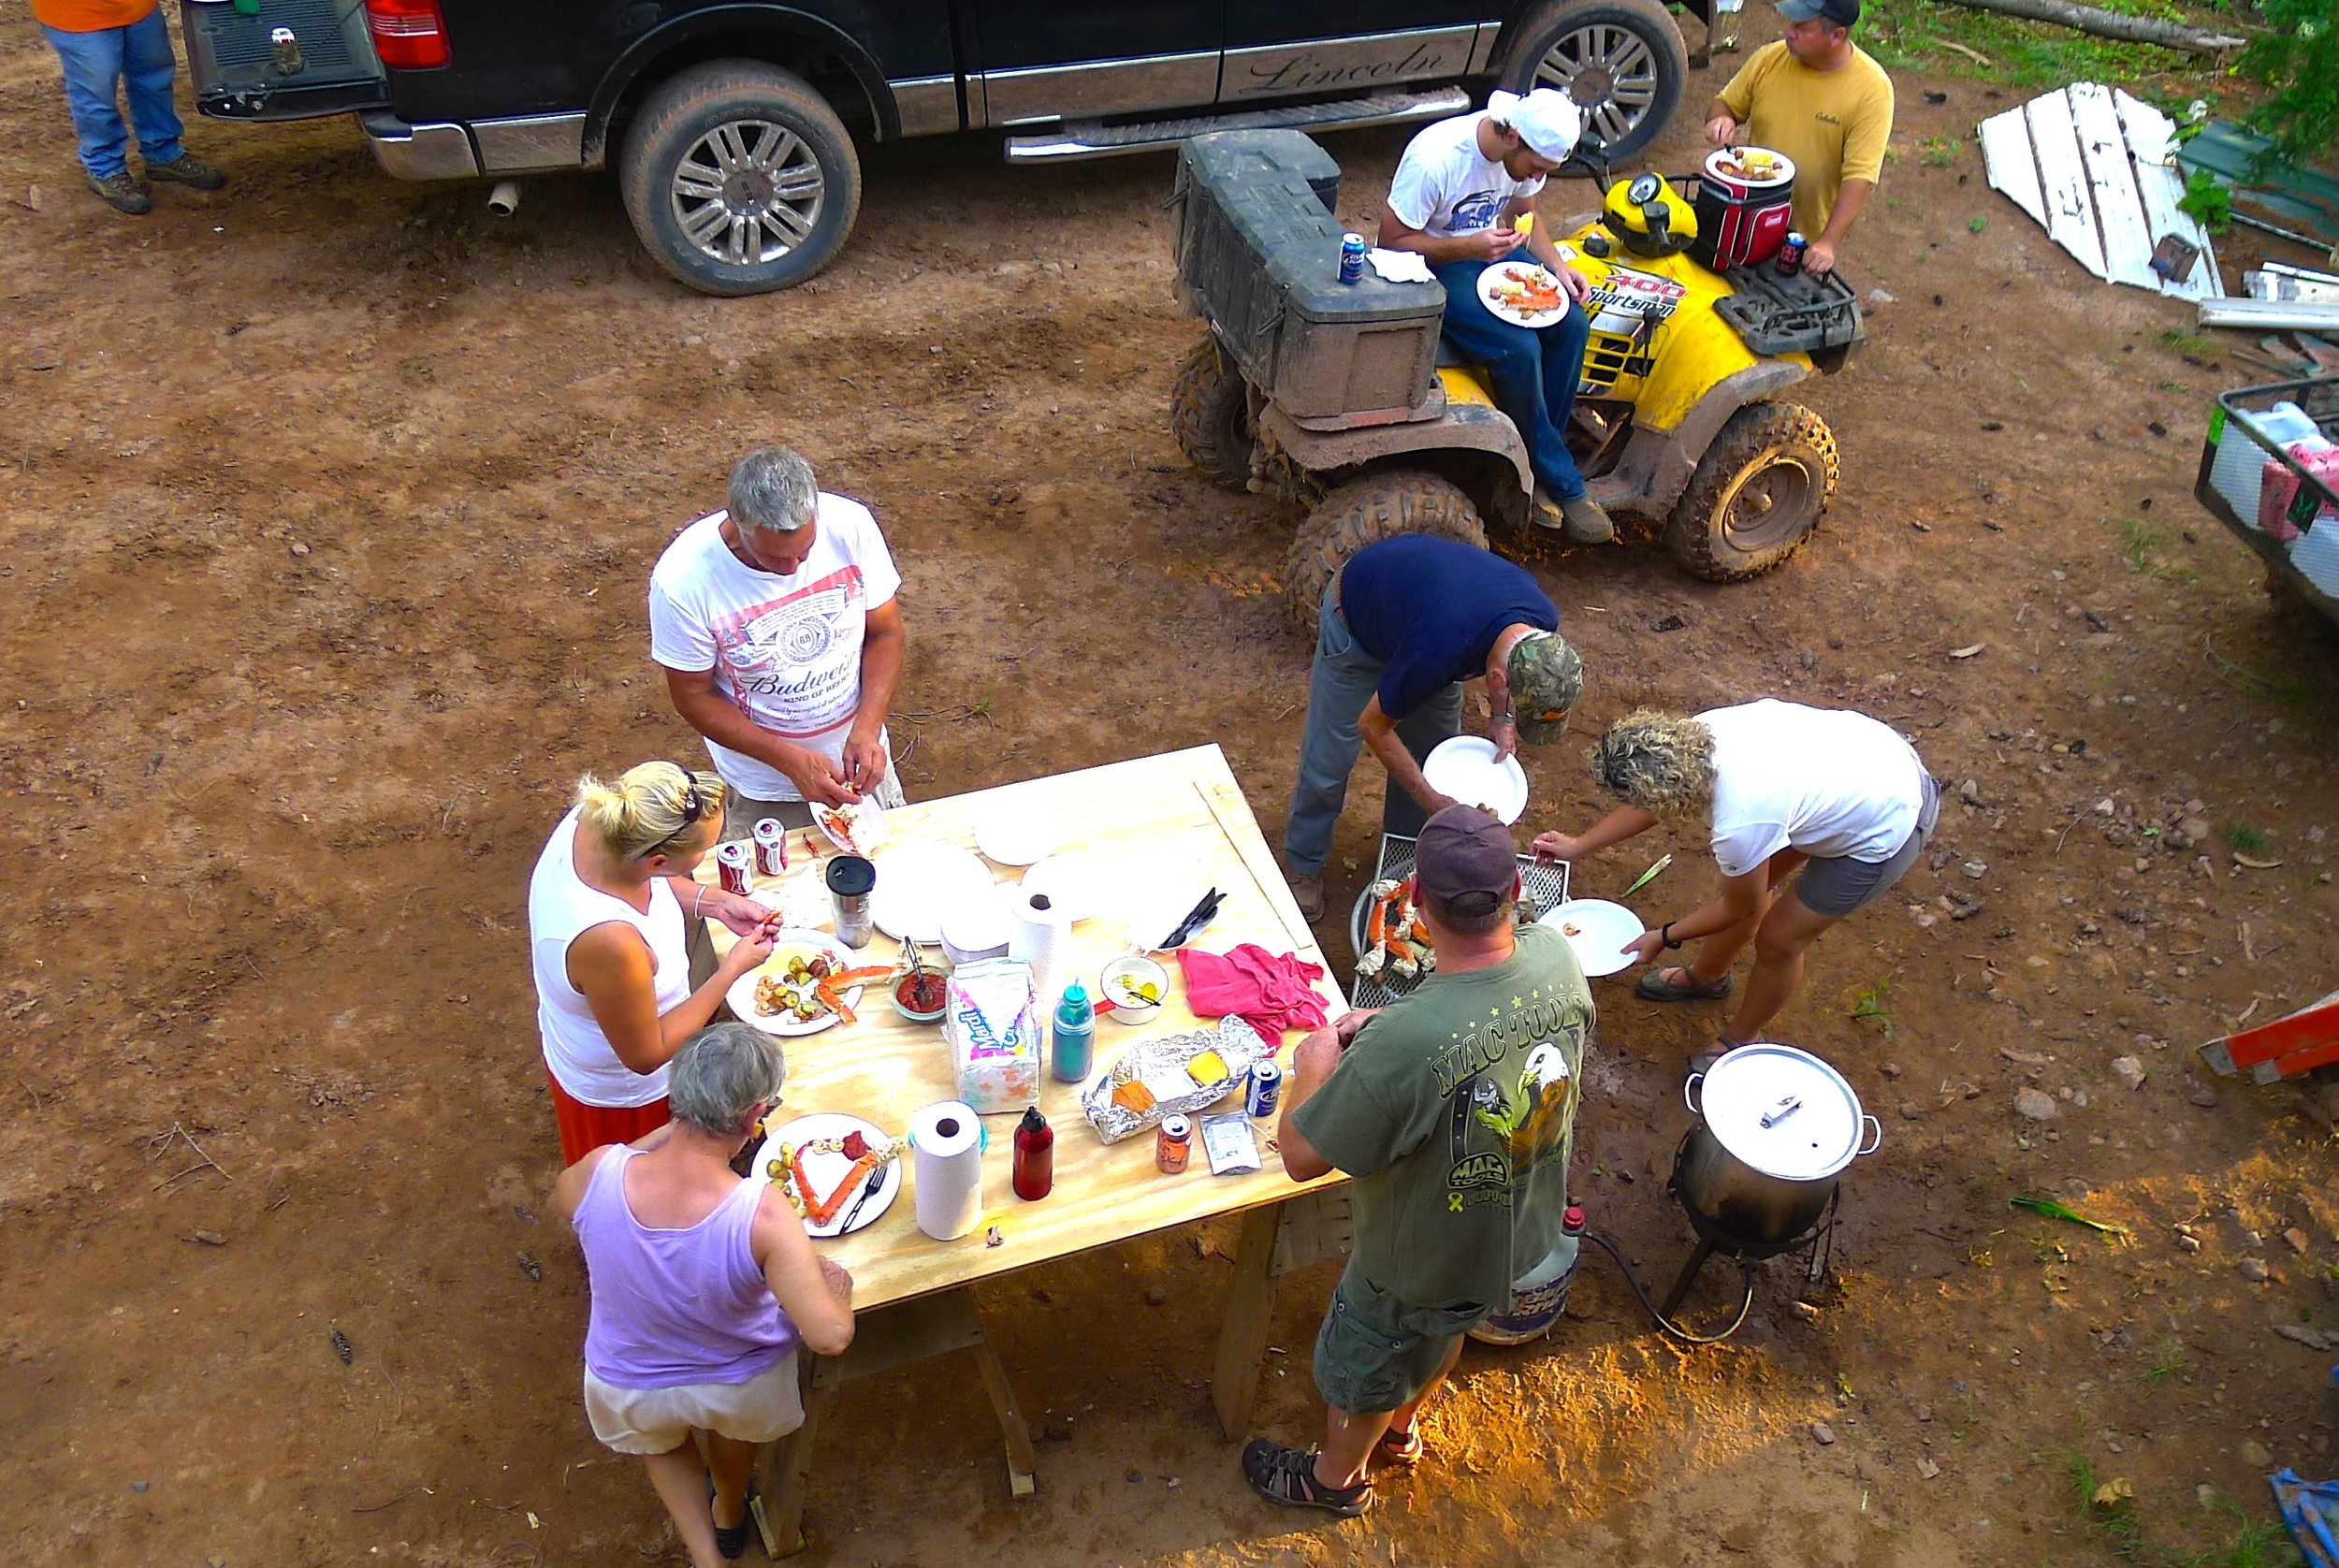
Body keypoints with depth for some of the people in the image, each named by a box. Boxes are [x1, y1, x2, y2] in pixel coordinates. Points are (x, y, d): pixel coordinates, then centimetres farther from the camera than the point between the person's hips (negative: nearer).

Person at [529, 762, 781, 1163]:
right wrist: (732, 969, -25)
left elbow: (646, 881, 0)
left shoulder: (590, 822, -26)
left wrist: (714, 902, -13)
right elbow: (646, 1055, -28)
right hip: (626, 1095, -7)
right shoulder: (608, 940, -46)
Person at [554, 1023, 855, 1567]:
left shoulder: (597, 1171, -32)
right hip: (742, 1387, -1)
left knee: (661, 1439, 40)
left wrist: (665, 1132, -3)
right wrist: (836, 1282, -16)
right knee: (736, 1425, 38)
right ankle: (730, 1512, 65)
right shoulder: (762, 1212, -40)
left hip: (628, 1391, 1)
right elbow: (830, 1337, -38)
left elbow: (562, 1197, -5)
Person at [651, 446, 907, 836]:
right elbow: (694, 697, -15)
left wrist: (867, 729, -22)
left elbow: (885, 632, -8)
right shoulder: (683, 581, -27)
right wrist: (792, 760, -25)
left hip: (859, 760, 3)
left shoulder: (850, 525, -20)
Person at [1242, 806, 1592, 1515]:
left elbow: (1302, 1157, -29)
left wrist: (1315, 1064, -13)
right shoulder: (1558, 958, -24)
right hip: (1525, 1232, 6)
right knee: (1443, 1331, 36)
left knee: (1364, 1364, 26)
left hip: (1421, 1262, -6)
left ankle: (1336, 1477, 56)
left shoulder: (1404, 1044, -44)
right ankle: (1400, 1428, 66)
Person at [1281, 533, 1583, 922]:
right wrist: (1433, 801, -24)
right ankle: (1303, 865, 23)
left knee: (1432, 750, 9)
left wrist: (1503, 719, -14)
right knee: (1330, 756, 2)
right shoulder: (1436, 653, -46)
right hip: (1356, 620, -6)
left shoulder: (1543, 623, -27)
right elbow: (1374, 727, -27)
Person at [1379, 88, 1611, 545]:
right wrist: (1469, 246, -32)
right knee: (1518, 347, -26)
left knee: (1571, 324, -14)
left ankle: (1536, 461, -3)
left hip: (1494, 251, 7)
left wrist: (1557, 266, -6)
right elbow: (1392, 242, -21)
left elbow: (1521, 218, 11)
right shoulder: (1435, 159, -28)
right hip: (1436, 267, -7)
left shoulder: (1524, 154, -6)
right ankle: (1561, 483, -10)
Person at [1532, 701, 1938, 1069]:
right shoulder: (1694, 734, -19)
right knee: (1746, 879, 19)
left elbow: (1742, 911, -14)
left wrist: (1664, 938, -2)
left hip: (1885, 831, -7)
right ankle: (1706, 977, 45)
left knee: (1778, 940, 5)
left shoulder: (1739, 826, -37)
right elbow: (1653, 803, 4)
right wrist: (1579, 845, 6)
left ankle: (1741, 1039, 32)